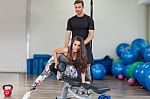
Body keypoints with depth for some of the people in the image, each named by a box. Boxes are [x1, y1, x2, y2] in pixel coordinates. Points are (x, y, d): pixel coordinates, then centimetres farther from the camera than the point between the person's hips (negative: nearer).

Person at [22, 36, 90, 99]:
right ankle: (30, 91, -2)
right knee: (44, 75, -9)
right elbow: (55, 51, -19)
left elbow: (83, 67, -26)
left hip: (69, 64, 3)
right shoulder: (66, 50, -37)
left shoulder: (81, 54, -31)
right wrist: (56, 63, -21)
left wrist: (83, 81, -31)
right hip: (57, 59, -3)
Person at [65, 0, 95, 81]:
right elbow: (68, 35, 3)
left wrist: (83, 43, -26)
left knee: (86, 70, 0)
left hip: (86, 48, -3)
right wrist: (65, 48, -10)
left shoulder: (89, 19, -3)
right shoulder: (71, 20, 7)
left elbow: (91, 35, -9)